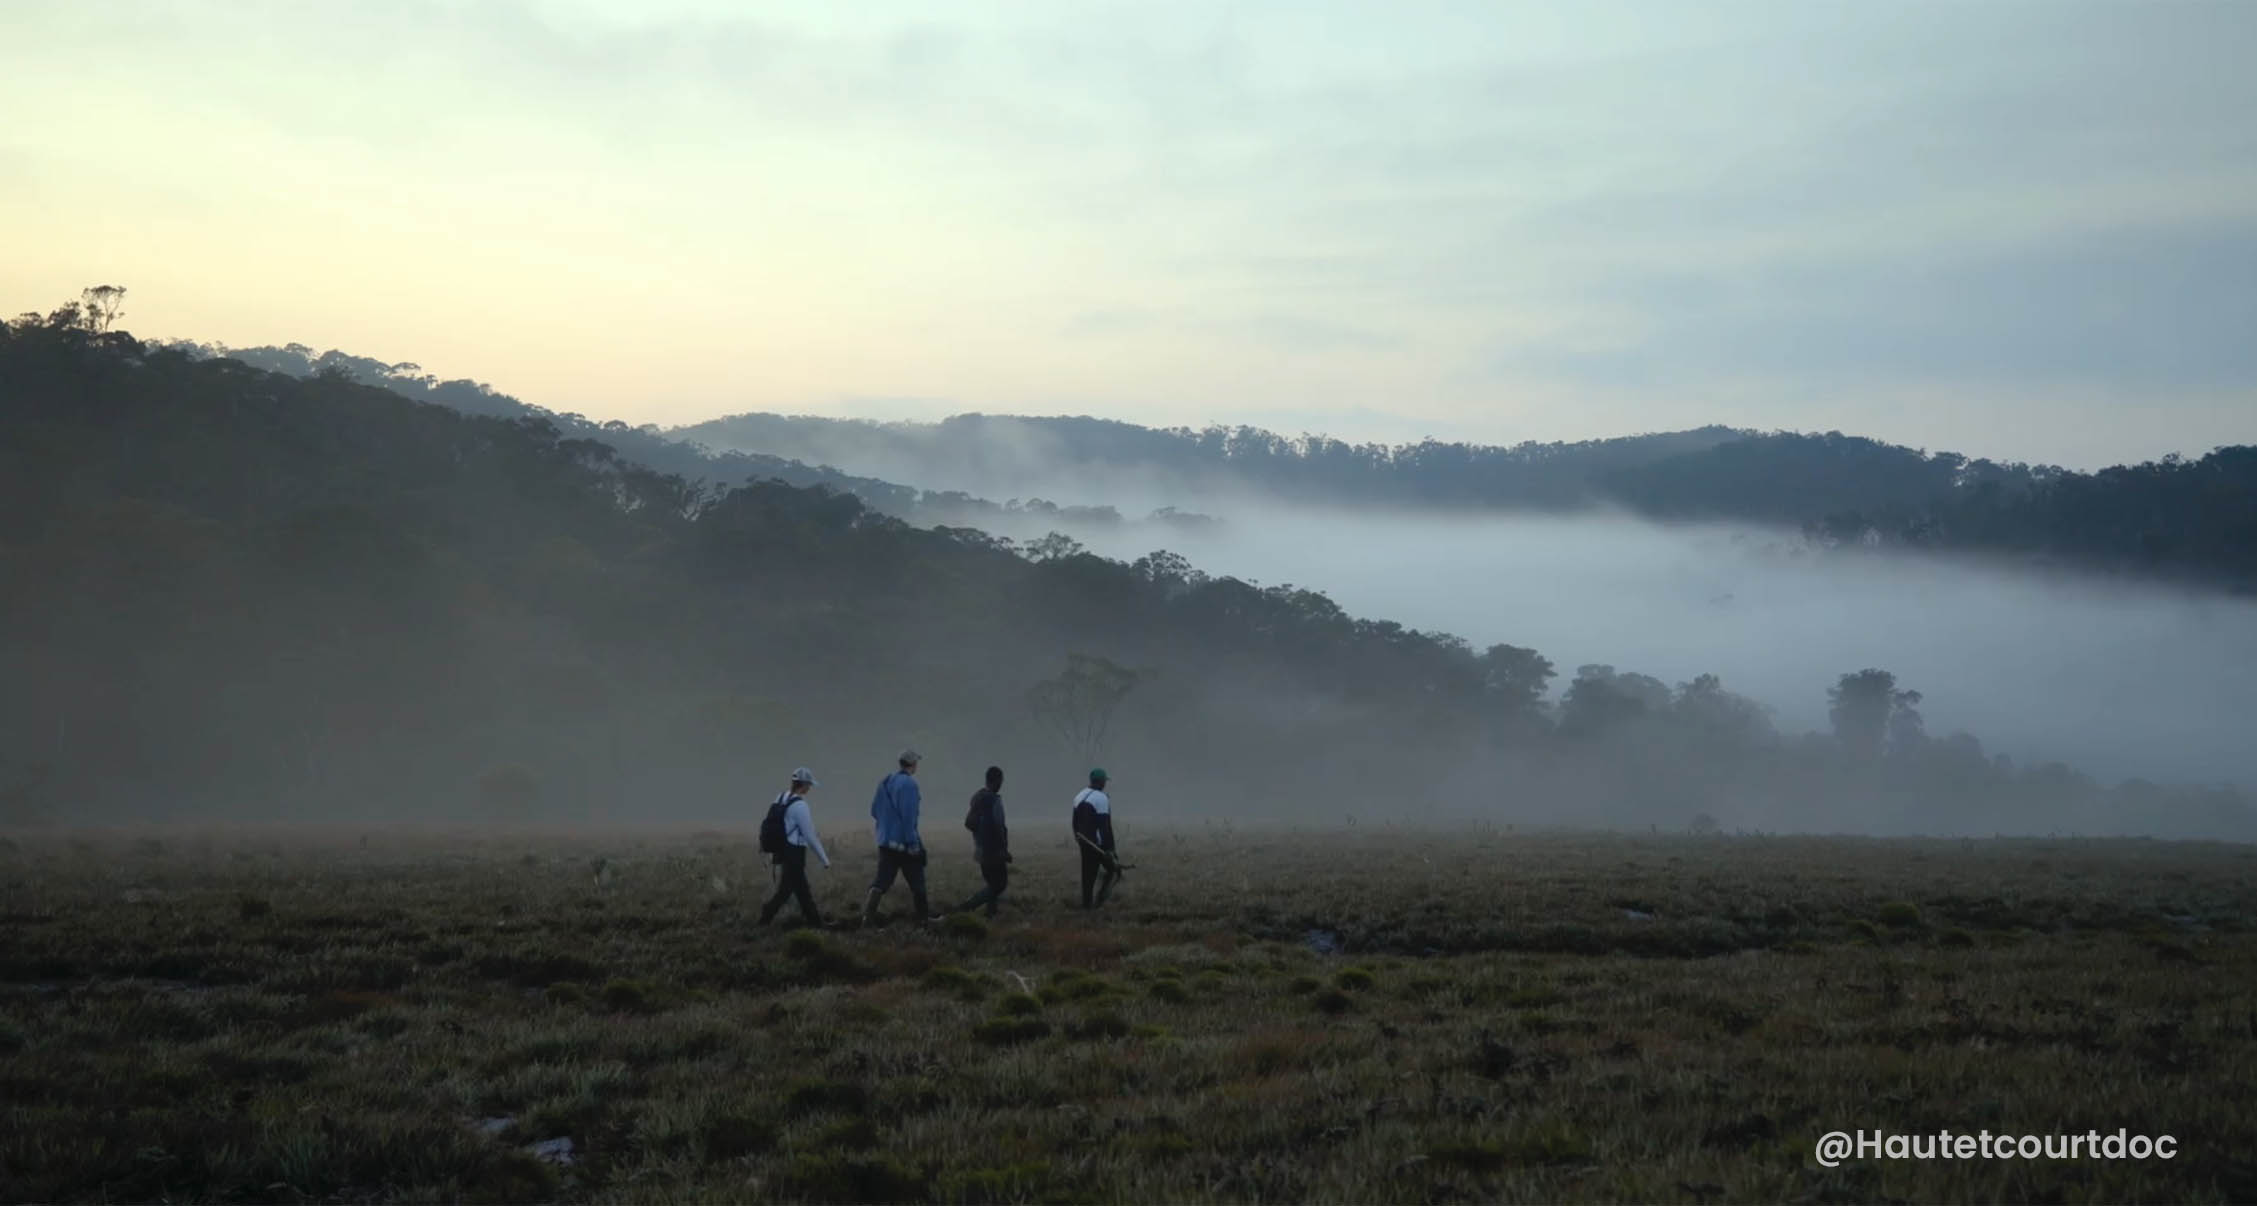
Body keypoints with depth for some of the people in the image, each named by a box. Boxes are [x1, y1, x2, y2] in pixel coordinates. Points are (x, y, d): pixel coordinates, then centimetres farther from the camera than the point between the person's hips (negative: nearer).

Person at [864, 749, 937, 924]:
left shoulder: (885, 782, 10)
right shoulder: (908, 783, -15)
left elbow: (874, 811, 15)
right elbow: (908, 815, -20)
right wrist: (913, 842, -18)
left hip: (885, 840, 7)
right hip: (903, 842, -7)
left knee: (882, 881, 2)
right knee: (916, 882, 10)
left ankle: (868, 915, -13)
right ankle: (924, 915, 22)